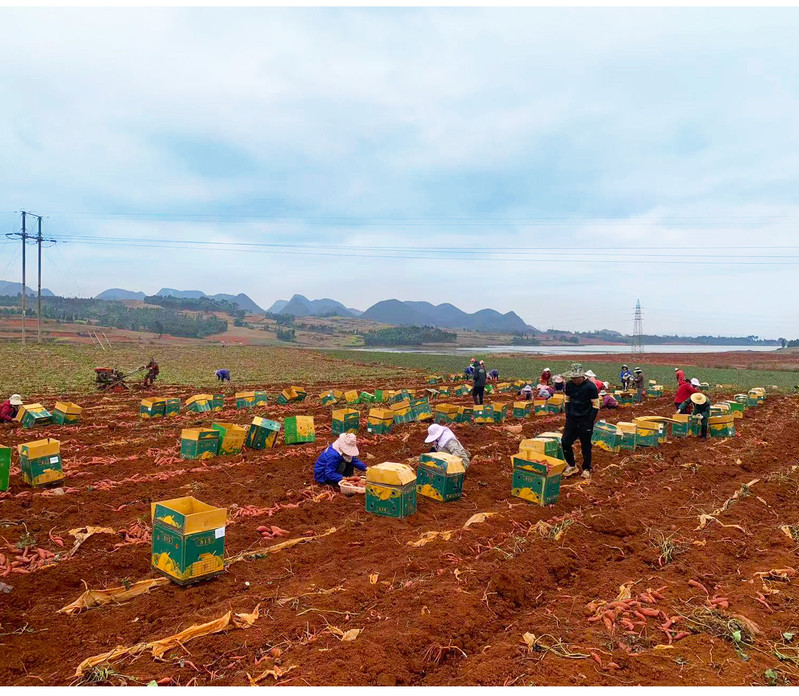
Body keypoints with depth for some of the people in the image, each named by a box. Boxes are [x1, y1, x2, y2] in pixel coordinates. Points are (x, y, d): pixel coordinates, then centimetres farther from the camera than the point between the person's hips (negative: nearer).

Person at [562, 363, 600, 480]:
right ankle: (571, 466, 18)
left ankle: (586, 469, 22)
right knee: (565, 442, 1)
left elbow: (595, 405, -12)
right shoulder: (569, 385, 0)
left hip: (585, 421, -5)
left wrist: (590, 422, -15)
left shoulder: (590, 386, -15)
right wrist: (568, 415, 5)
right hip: (572, 419, 5)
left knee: (586, 446, 5)